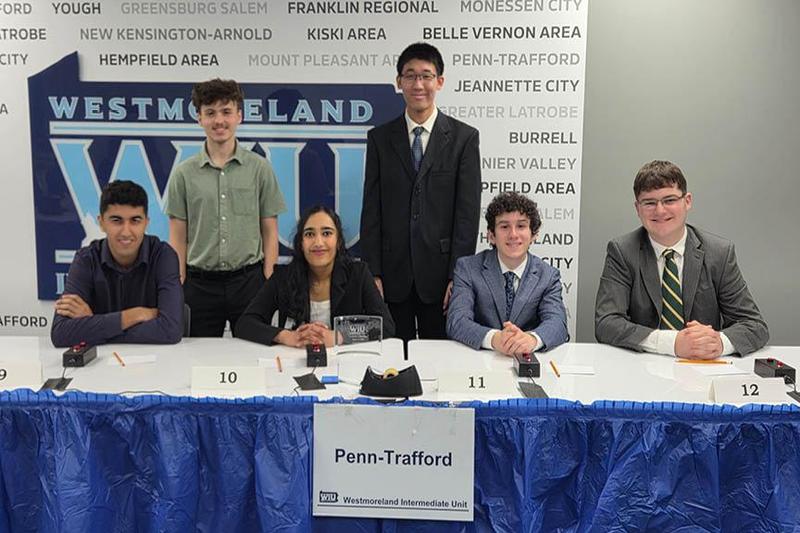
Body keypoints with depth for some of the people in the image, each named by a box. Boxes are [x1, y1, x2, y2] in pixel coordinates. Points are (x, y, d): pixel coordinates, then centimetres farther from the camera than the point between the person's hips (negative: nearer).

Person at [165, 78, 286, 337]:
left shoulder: (260, 168, 3)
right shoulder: (183, 173, 5)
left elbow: (270, 232, 4)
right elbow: (178, 238, 6)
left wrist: (269, 285, -3)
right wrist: (178, 289, -1)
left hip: (248, 279, 0)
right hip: (200, 284, 1)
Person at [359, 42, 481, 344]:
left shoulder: (464, 137, 1)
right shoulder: (379, 138, 7)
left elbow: (468, 213, -3)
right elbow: (371, 211, 4)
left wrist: (458, 276, -8)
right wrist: (372, 273, -2)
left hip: (440, 272, -1)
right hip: (393, 274, 2)